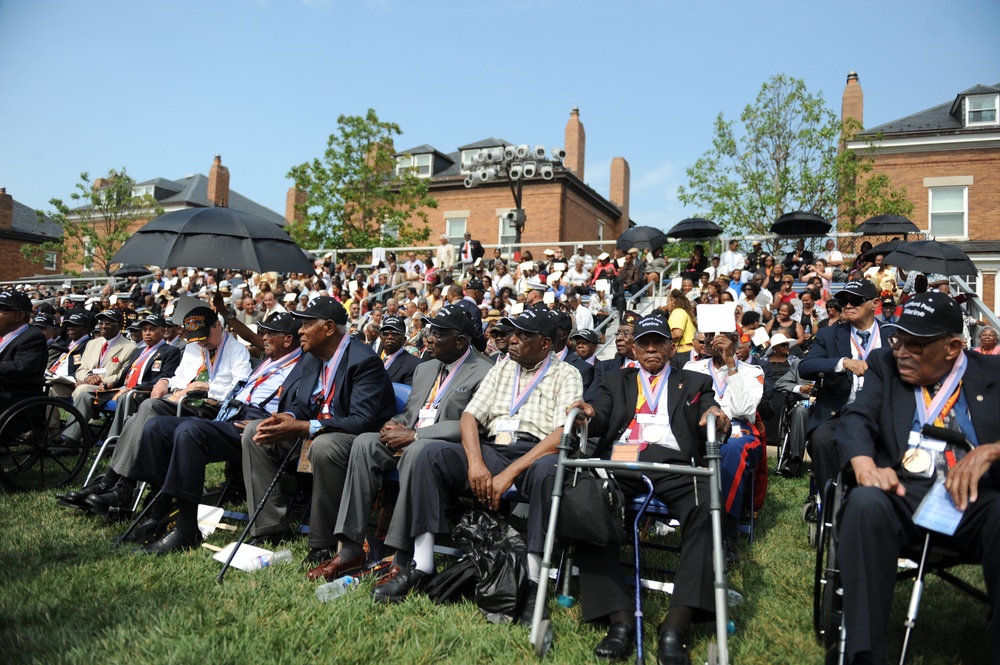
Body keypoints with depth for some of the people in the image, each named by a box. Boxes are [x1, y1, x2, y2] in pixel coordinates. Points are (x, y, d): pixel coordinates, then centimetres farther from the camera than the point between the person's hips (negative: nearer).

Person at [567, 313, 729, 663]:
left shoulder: (695, 382, 27)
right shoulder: (615, 380, 30)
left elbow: (709, 417, 11)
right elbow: (601, 420, 14)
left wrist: (715, 415, -14)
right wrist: (589, 413, -10)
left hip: (673, 462, -1)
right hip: (620, 461, 1)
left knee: (707, 510, -33)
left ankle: (676, 625, -31)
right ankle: (620, 618, -26)